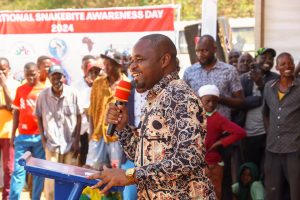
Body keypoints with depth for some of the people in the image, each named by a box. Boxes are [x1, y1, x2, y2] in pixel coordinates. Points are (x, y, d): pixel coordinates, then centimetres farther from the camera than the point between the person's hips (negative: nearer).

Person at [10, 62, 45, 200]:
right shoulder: (20, 90, 7)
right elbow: (17, 112, 11)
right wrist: (13, 133, 9)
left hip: (40, 136, -1)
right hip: (22, 136, 2)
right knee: (18, 170, 1)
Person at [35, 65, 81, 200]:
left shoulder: (72, 93, -7)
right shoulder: (43, 95, -6)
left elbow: (78, 117, 1)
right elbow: (39, 117, 6)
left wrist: (77, 141, 0)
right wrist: (43, 139, 1)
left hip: (70, 143, 0)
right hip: (52, 143, 0)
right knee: (50, 178, 1)